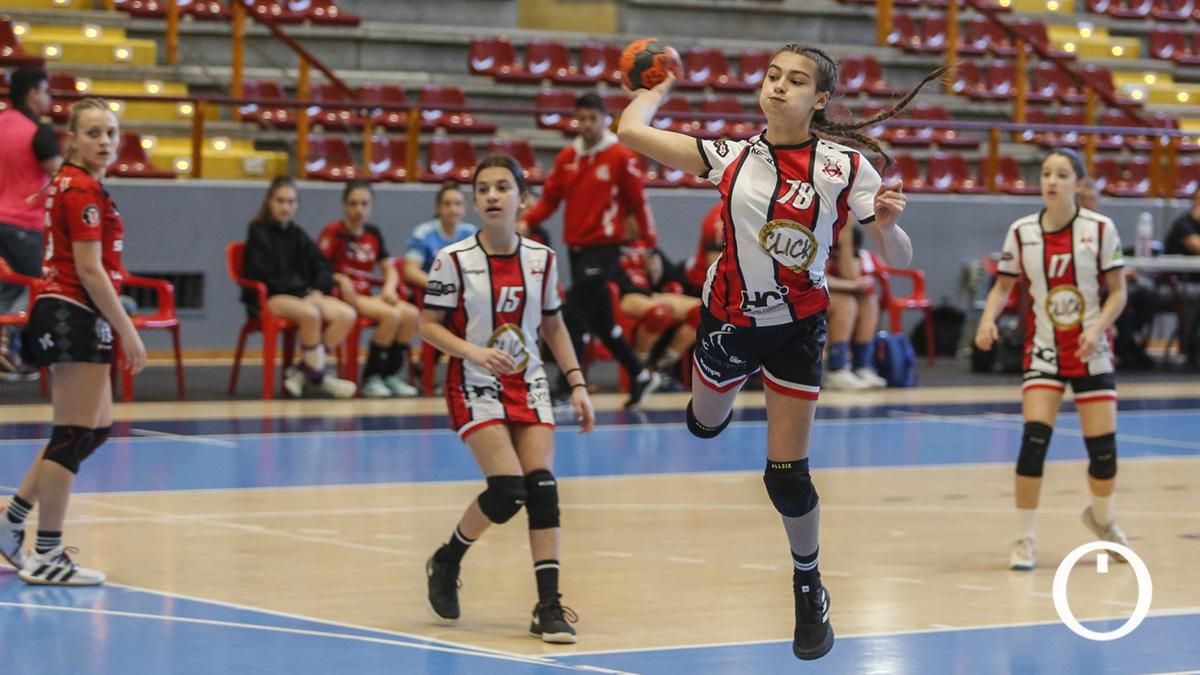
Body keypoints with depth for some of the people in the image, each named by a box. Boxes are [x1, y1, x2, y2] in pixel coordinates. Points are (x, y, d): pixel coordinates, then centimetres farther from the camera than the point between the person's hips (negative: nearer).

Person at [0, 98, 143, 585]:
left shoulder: (67, 183, 15)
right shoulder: (84, 189, -15)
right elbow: (89, 270, -19)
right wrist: (127, 331, -16)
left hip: (63, 314, 10)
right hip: (76, 317, -10)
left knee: (96, 428, 17)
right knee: (74, 436, -5)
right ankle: (47, 557, 0)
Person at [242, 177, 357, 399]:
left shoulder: (297, 234, 17)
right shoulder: (259, 233, -2)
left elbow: (322, 266, 12)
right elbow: (266, 276, -12)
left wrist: (318, 291, -9)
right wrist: (303, 293, -17)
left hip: (302, 295, 7)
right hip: (269, 297, -7)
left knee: (346, 314, -18)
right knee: (310, 314, -37)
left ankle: (300, 370, -14)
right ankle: (319, 376, -20)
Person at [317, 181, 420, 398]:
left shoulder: (373, 234, 14)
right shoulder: (334, 232, -5)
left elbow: (390, 269, 17)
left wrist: (389, 288, -3)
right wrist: (340, 279, -24)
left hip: (366, 295, 7)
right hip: (343, 297, -7)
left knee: (411, 314, -16)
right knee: (392, 315, -27)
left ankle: (391, 374, -6)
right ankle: (371, 378, -15)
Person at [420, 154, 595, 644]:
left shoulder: (541, 259, 2)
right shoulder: (454, 259, -9)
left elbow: (554, 326, 13)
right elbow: (428, 326, -7)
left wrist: (577, 384, 5)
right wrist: (475, 351, -23)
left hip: (528, 384, 4)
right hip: (475, 386, -4)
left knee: (542, 486, -10)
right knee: (507, 489, -16)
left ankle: (549, 606, -6)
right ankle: (446, 563, 11)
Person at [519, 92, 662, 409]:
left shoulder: (622, 157, -6)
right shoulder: (567, 157, 9)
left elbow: (638, 202, -4)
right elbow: (550, 198, 9)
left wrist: (650, 243, -4)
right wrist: (527, 221, -7)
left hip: (604, 246, -6)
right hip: (576, 247, 6)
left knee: (574, 317, -14)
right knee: (601, 321, 12)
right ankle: (641, 376, 29)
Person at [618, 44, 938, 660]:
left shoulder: (845, 168, -17)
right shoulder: (730, 157, -13)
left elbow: (899, 260, -15)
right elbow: (630, 131, -14)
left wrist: (885, 225, -36)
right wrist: (657, 89, 3)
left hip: (796, 329, -2)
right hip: (728, 319, 3)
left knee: (786, 475, -5)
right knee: (704, 426, 27)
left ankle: (809, 589, 20)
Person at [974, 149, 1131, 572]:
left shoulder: (1100, 230, -7)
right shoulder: (1022, 232, -3)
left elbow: (1118, 291, -3)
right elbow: (1003, 286, 6)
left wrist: (1097, 328, -20)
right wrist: (988, 319, -14)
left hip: (1091, 353, 0)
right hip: (1044, 351, 0)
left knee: (1103, 447, 1)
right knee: (1034, 438, -16)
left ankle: (1102, 519, 33)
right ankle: (1024, 540, -3)